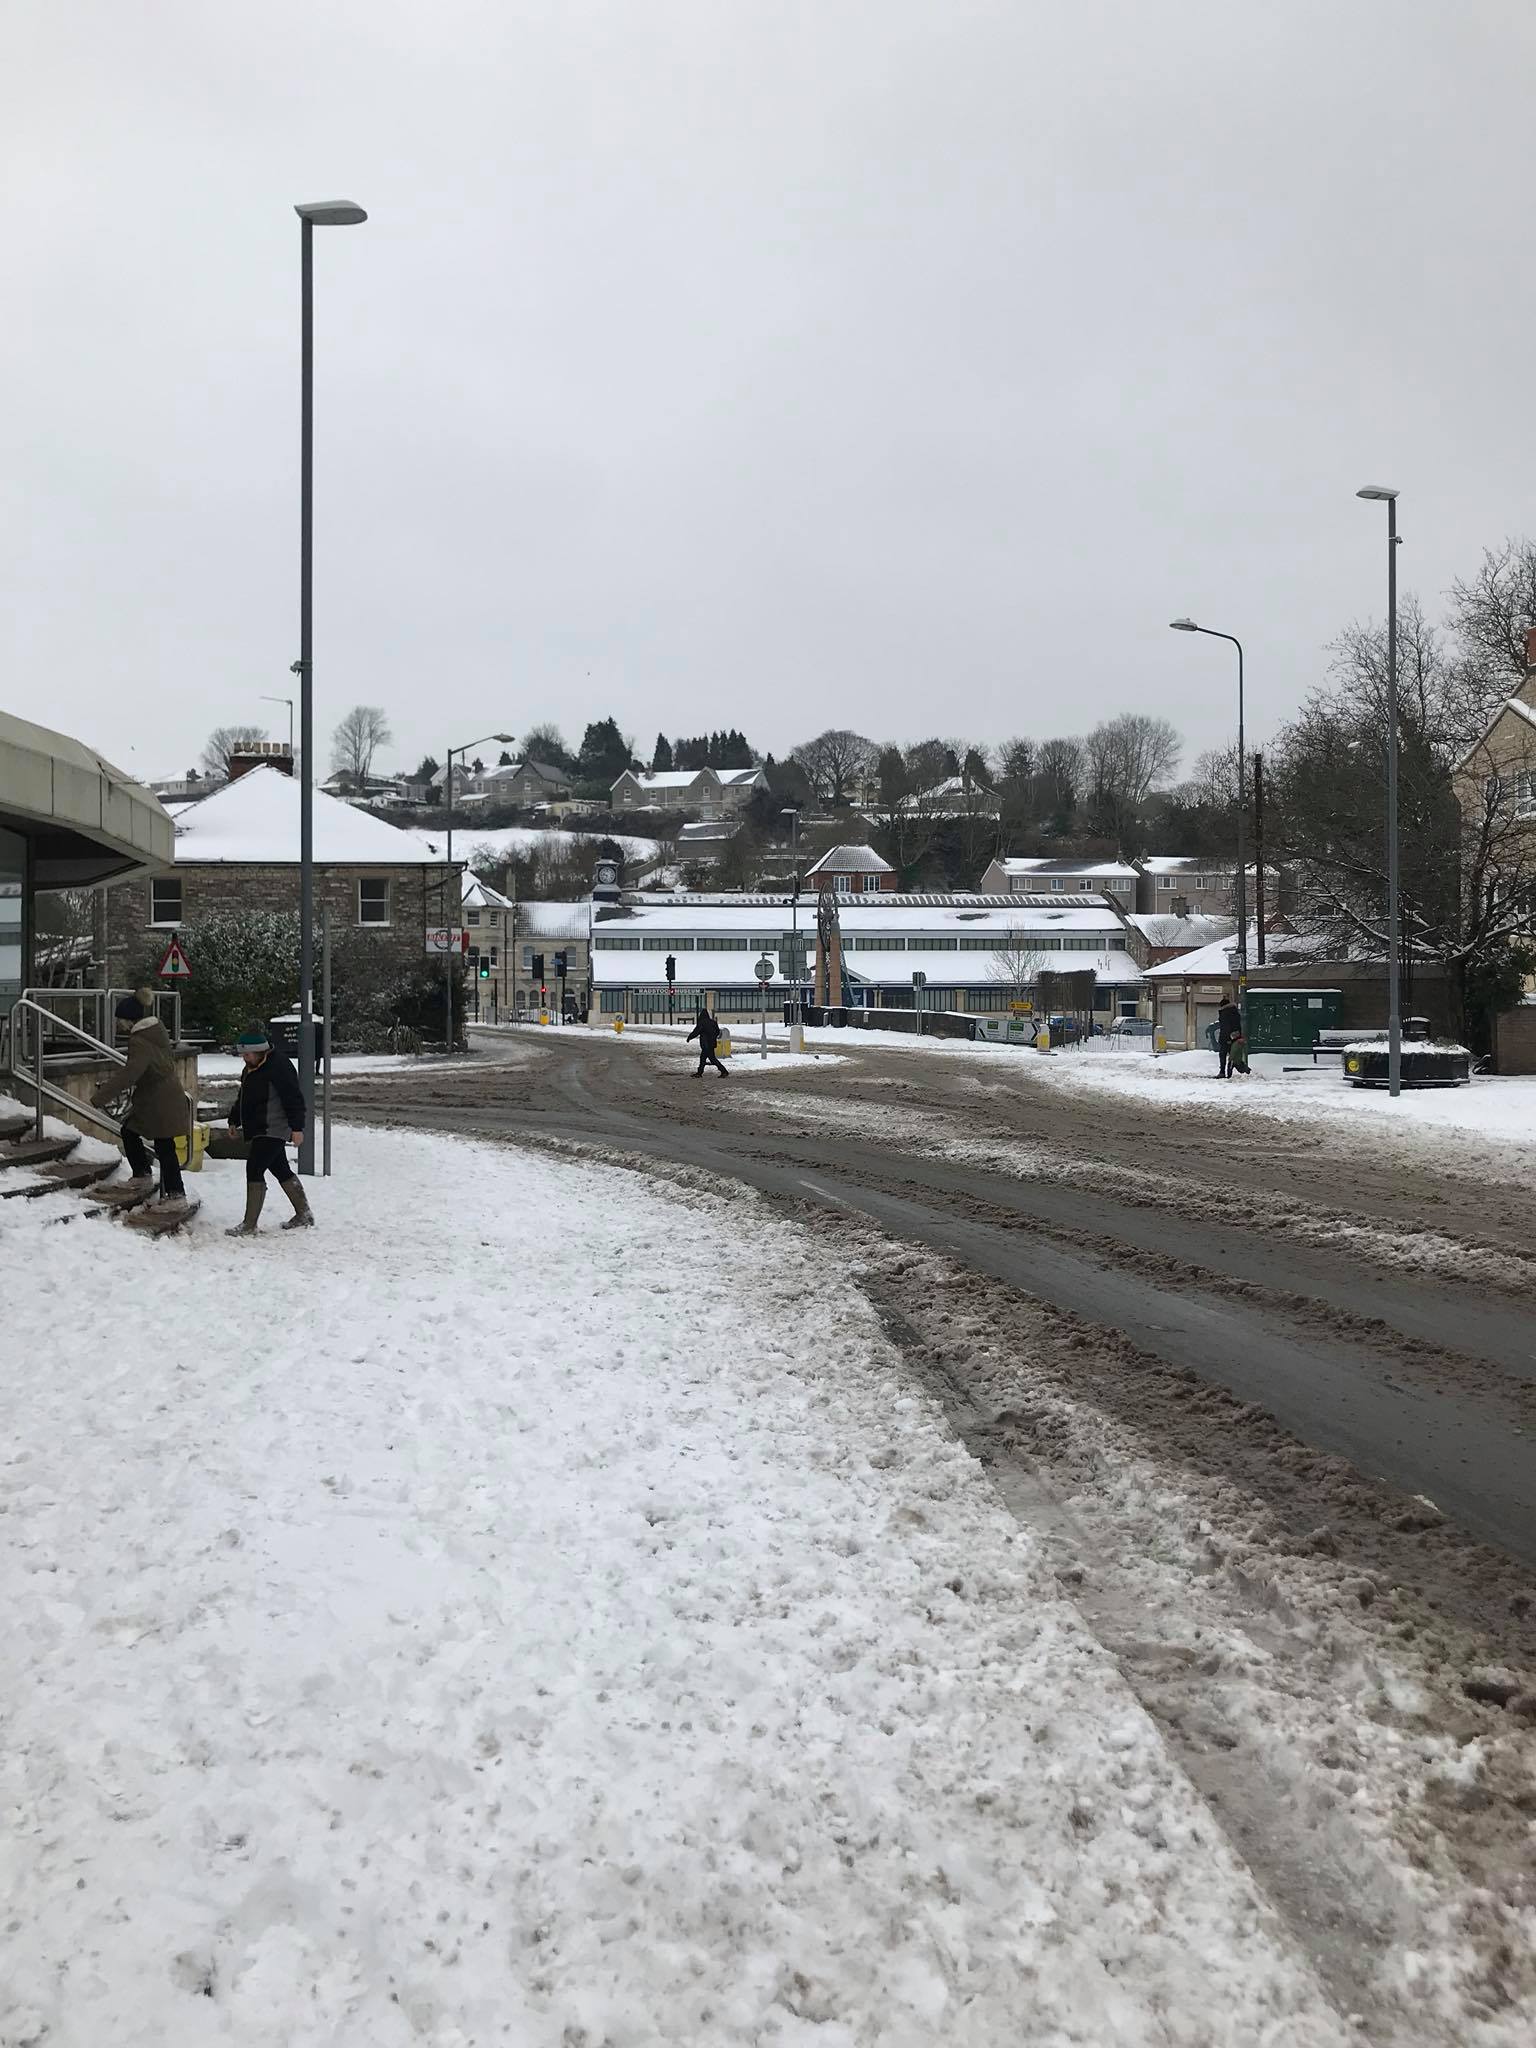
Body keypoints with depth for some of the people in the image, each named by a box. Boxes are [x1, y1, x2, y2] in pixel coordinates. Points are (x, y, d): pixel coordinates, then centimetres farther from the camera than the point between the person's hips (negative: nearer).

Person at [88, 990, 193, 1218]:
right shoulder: (157, 1029, 8)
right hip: (168, 1095, 10)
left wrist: (101, 1096, -28)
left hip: (159, 1103, -10)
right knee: (129, 1130, 21)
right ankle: (141, 1177, 31)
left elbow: (131, 1073, -31)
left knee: (164, 1148, -6)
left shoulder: (140, 1041, -21)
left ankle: (176, 1195, -3)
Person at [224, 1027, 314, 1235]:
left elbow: (294, 1098, -19)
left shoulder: (278, 1066, -17)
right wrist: (234, 1120, 26)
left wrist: (296, 1126, -22)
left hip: (273, 1130, -10)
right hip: (260, 1131, 10)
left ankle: (249, 1226, -11)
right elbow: (243, 1098, 28)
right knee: (281, 1171, 16)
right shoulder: (250, 1069, 14)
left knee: (254, 1170, -13)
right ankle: (304, 1214, 27)